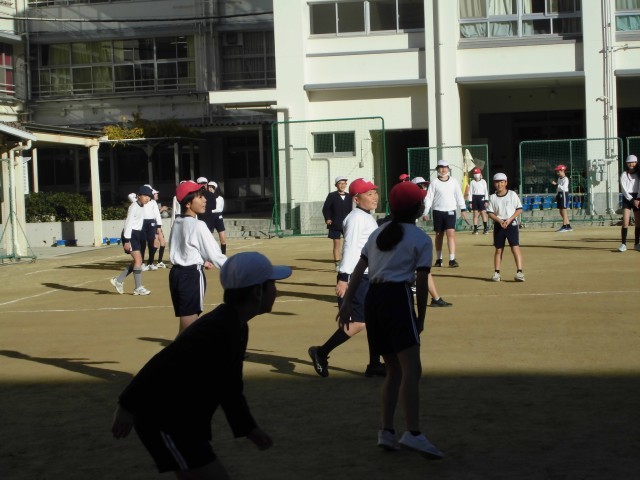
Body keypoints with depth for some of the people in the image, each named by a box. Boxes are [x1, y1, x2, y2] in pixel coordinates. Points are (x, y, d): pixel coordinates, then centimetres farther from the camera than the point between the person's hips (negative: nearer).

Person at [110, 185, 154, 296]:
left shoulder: (142, 207, 13)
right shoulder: (134, 207, -14)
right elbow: (128, 223, -18)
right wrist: (127, 240, -23)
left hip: (137, 234, 10)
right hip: (130, 234, -10)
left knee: (136, 261, 10)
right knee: (138, 260, -13)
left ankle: (118, 280, 20)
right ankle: (138, 288, -10)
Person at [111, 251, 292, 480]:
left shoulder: (236, 328, 7)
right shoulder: (215, 330, -26)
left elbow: (229, 387, 18)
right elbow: (162, 365, -27)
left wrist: (248, 428, 18)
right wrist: (128, 406, -25)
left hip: (185, 423, 10)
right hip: (164, 424, -10)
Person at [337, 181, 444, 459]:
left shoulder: (379, 233, 20)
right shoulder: (421, 239, 3)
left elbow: (359, 269, 11)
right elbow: (421, 282, -2)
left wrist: (347, 302, 6)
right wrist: (421, 317, 5)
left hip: (372, 298, 7)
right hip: (397, 297, -7)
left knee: (394, 369, 16)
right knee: (411, 368, -15)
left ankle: (386, 432, 14)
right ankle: (413, 434, -27)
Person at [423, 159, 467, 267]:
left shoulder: (453, 182, 4)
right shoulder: (434, 183, 0)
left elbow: (459, 196, 9)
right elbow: (428, 198, -1)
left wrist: (463, 209, 6)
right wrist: (425, 212, -7)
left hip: (450, 211, 0)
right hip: (438, 211, 0)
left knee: (451, 234, -12)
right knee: (439, 235, 9)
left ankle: (452, 259, -14)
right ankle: (439, 259, 20)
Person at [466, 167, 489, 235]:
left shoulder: (483, 181, 4)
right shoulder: (472, 182, 5)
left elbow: (486, 191, 5)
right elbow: (470, 192, 4)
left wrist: (486, 200, -1)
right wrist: (470, 202, -2)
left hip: (482, 198, -1)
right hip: (475, 198, 1)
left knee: (483, 213, -5)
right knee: (475, 214, 2)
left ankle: (485, 228, 1)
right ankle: (475, 229, 5)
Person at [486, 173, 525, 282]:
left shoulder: (512, 194, 0)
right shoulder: (492, 197, 5)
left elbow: (519, 209, -2)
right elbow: (490, 213, 2)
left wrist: (509, 220, -14)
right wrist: (499, 221, -15)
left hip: (512, 224, -2)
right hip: (498, 225, 2)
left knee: (515, 247, -11)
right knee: (499, 249, 8)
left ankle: (519, 272, -14)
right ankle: (496, 272, 13)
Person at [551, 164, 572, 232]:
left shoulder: (565, 179, -13)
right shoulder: (559, 178, 15)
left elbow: (563, 188, -24)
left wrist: (556, 184, -28)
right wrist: (556, 196, 18)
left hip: (564, 194, -10)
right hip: (560, 194, 10)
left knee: (564, 210, -8)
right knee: (561, 211, 10)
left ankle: (564, 226, -6)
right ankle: (568, 226, 16)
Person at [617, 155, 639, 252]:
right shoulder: (624, 175, 0)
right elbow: (623, 189, -6)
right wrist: (632, 200, -14)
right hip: (627, 198, -3)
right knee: (625, 222, -13)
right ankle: (623, 244, -13)